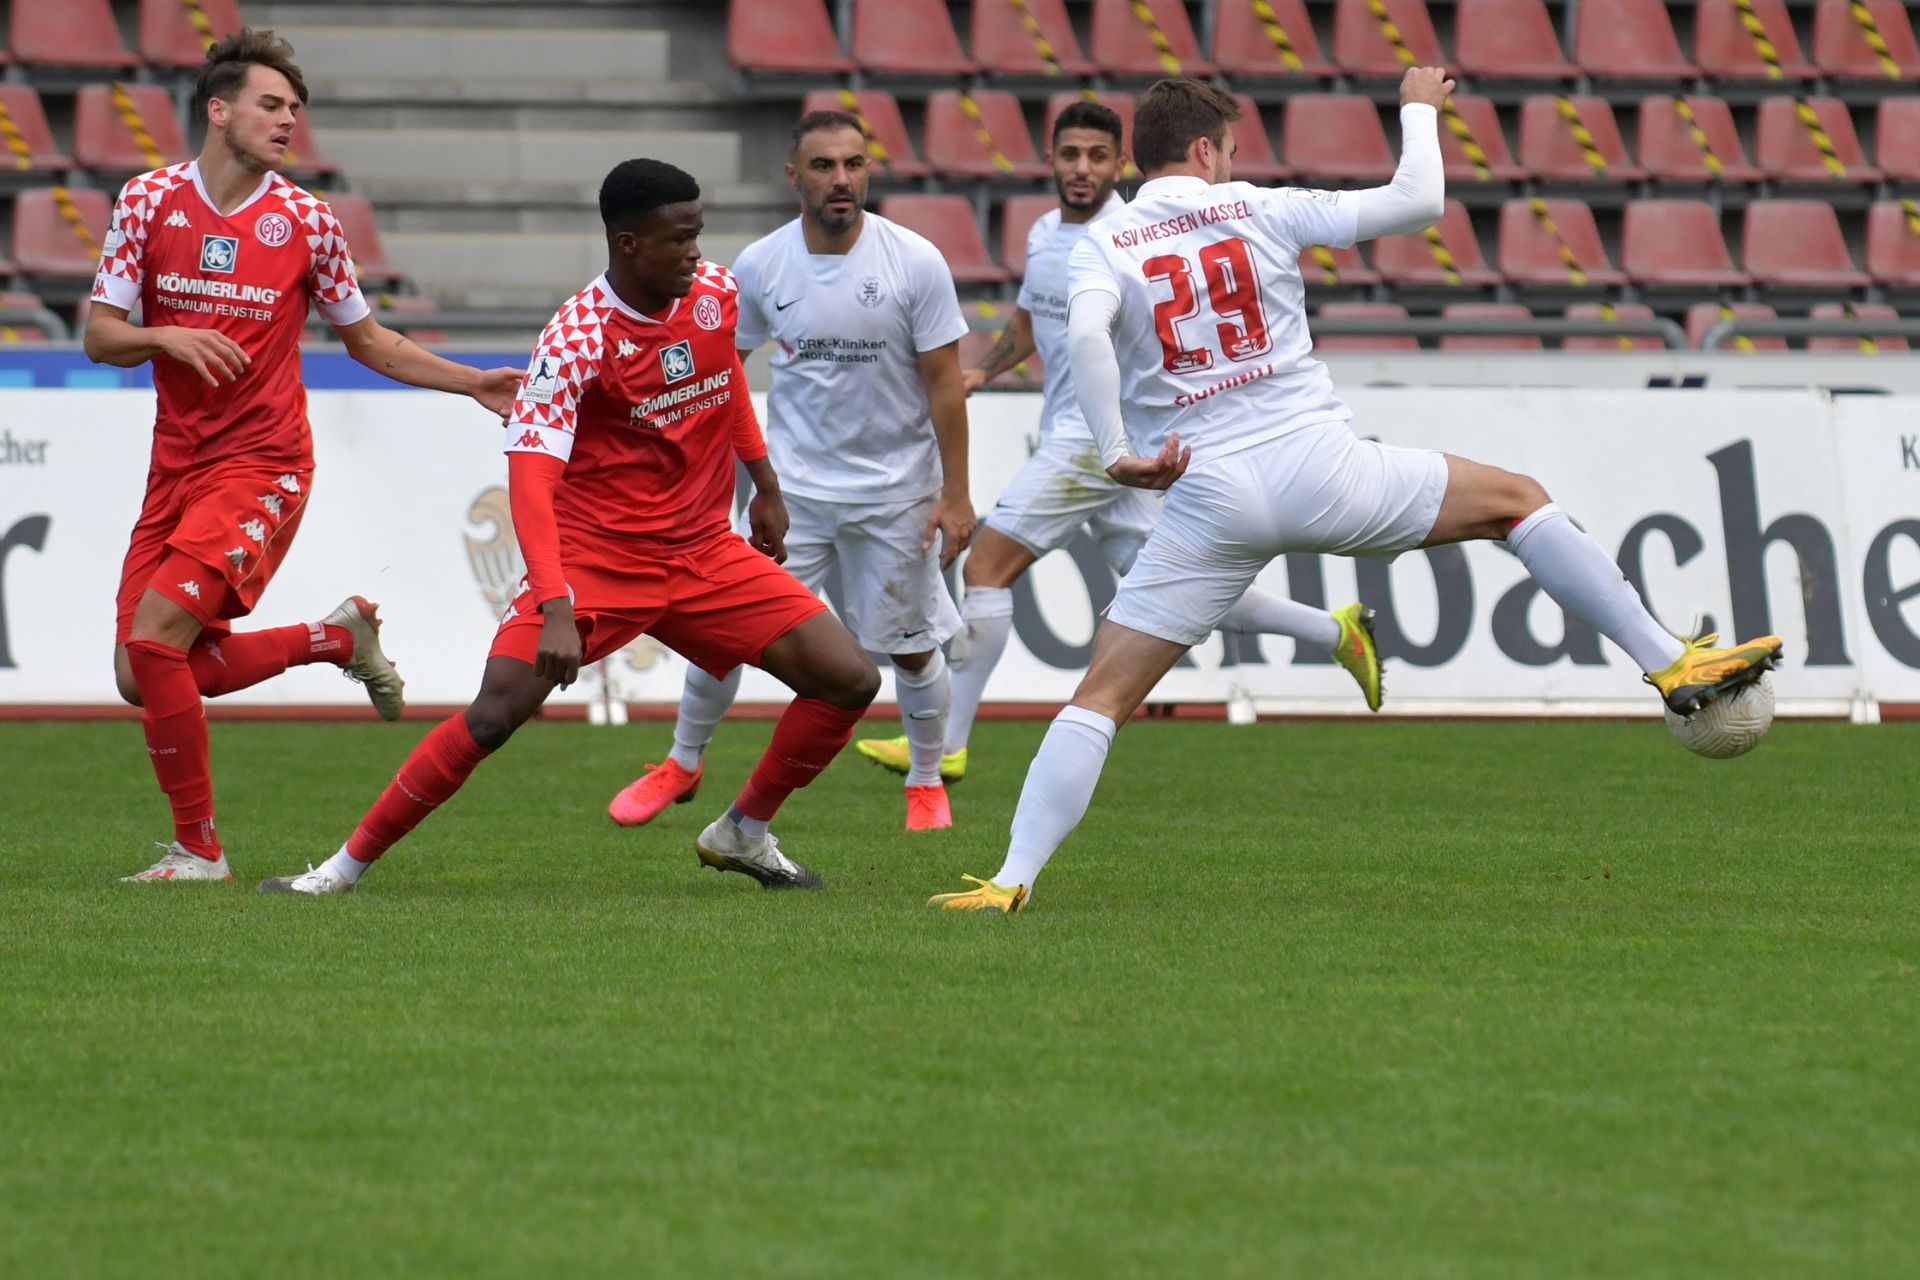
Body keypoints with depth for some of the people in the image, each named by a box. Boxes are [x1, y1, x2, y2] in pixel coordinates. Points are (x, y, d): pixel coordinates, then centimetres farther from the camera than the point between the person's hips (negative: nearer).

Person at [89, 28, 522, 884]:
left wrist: (476, 385, 3)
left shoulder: (305, 221, -2)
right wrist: (168, 337, -18)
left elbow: (367, 341, 11)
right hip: (176, 465, 4)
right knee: (146, 678, 1)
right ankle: (339, 637, 23)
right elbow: (100, 335, 2)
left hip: (261, 466, -4)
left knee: (155, 639, -21)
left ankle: (198, 848, -7)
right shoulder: (150, 200, 1)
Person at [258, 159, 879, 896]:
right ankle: (347, 866, -7)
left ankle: (744, 834, 18)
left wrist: (764, 484, 27)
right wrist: (556, 608, -39)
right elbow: (530, 478, -28)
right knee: (496, 712, -20)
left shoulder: (716, 292, -2)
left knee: (850, 681, -4)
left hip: (705, 551, 6)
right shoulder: (574, 340, -21)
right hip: (595, 558, -6)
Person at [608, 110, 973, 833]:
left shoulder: (915, 263, -12)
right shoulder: (759, 267, -6)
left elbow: (944, 381, -7)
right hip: (792, 486, 1)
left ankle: (927, 782, 30)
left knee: (911, 647, 6)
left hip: (896, 490, -1)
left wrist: (955, 494, -8)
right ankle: (682, 764, 20)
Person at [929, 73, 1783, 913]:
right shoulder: (1262, 211, 6)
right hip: (1321, 466, 0)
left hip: (1209, 499, 0)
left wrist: (1118, 453, -18)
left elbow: (1087, 335, -18)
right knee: (1517, 499, 20)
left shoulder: (1101, 249, 4)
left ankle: (1012, 880, -8)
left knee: (1103, 696, 3)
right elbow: (1417, 202, 5)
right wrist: (1419, 109, 22)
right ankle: (1669, 663, 17)